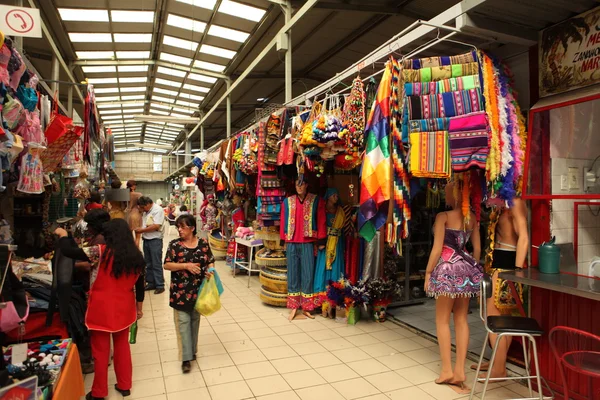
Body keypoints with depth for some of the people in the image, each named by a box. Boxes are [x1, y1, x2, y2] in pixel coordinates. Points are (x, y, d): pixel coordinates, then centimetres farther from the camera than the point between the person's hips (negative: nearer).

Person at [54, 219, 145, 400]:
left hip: (101, 308, -4)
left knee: (101, 350, 12)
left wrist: (63, 235, 5)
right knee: (122, 346, 19)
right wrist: (139, 308, 17)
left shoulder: (100, 252, -18)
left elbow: (68, 251, -15)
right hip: (124, 308, 4)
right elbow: (140, 285, 5)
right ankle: (124, 385, 32)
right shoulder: (137, 255, -4)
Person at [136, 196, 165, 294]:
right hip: (146, 239, 8)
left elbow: (156, 226, -20)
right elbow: (144, 224, 19)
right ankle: (151, 283, 24)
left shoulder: (158, 210, -13)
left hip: (155, 240, -8)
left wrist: (142, 230, -13)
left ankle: (160, 285, 4)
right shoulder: (146, 211, 12)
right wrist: (138, 229, -1)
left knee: (156, 264, -3)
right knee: (148, 263, 14)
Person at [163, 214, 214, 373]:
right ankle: (186, 357, 6)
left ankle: (192, 350, 32)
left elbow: (210, 262, 7)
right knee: (183, 322, -1)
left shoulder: (203, 243, -1)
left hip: (198, 289, 2)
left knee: (195, 320, 15)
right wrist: (186, 265, -22)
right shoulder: (174, 244, -6)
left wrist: (210, 270, -15)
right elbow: (167, 265, -9)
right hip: (180, 290, -2)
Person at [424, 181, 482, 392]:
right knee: (462, 319, 11)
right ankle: (460, 371, 14)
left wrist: (428, 272, -5)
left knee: (443, 320, 6)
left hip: (448, 268, -6)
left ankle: (447, 370, 9)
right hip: (467, 268, 6)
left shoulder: (443, 216, -10)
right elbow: (477, 248, 11)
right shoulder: (472, 217, 8)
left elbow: (437, 248, -13)